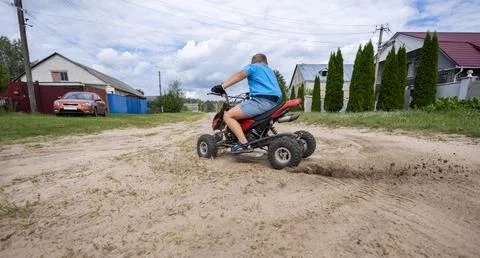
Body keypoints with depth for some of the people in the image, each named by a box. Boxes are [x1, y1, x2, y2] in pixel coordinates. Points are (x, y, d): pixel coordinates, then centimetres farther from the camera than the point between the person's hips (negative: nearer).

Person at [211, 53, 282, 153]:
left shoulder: (252, 66, 9)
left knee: (228, 116, -9)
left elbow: (240, 75, -10)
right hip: (275, 102, 9)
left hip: (261, 101, -9)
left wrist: (222, 86, -20)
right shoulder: (270, 70, 32)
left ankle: (244, 144, -23)